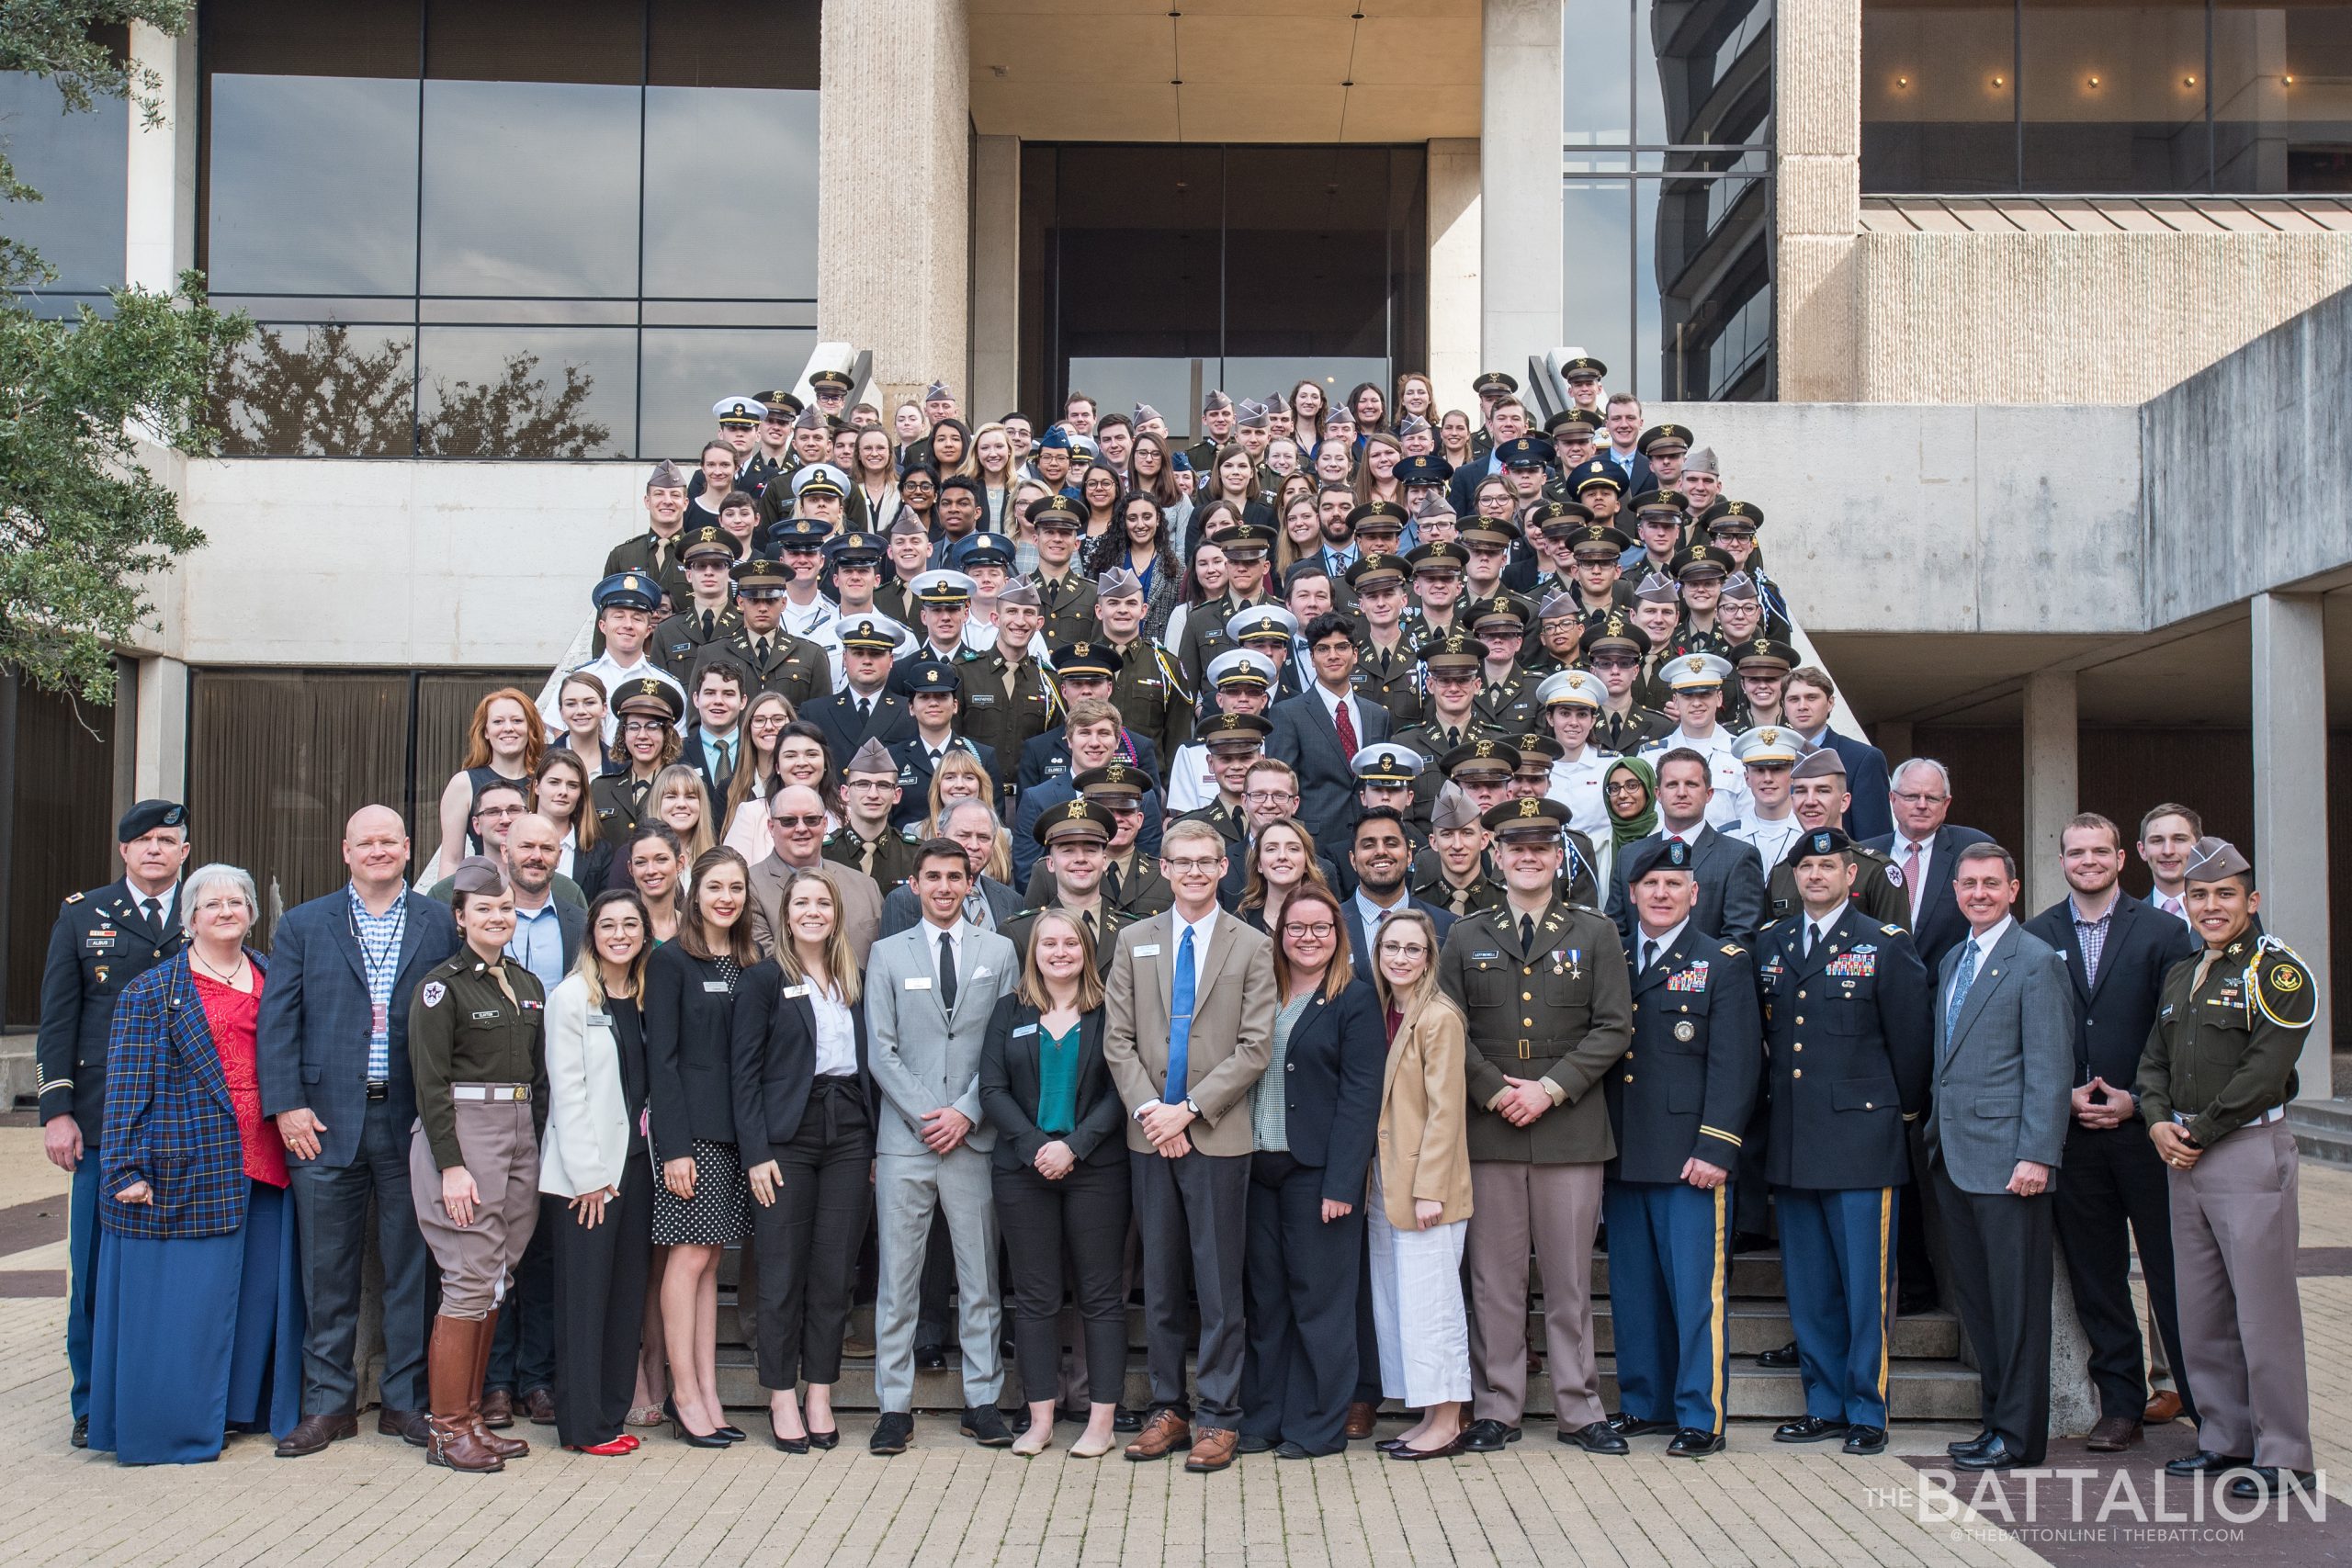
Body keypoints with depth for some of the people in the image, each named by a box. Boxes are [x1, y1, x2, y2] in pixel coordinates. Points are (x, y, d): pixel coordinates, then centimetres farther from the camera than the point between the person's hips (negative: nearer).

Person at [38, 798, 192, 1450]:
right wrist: (56, 1110, -3)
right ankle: (94, 1404, 15)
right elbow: (57, 1020, 6)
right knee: (96, 1268, 4)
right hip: (104, 1122, 0)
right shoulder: (82, 915, 8)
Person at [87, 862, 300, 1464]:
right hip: (189, 1166, -4)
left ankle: (242, 1405, 21)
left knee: (260, 1291, 8)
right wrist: (127, 1168, -10)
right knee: (184, 1295, -1)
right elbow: (127, 1086, -3)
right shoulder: (151, 991, 2)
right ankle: (174, 1421, 10)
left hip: (266, 1165, 4)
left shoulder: (274, 979, 13)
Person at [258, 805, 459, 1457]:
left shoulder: (442, 924, 6)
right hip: (326, 1122, 1)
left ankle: (407, 1401, 16)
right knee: (327, 1272, 7)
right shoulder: (303, 925, 8)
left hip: (413, 1121, 0)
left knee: (412, 1267, 5)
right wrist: (287, 1106, -7)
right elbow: (277, 1021, 3)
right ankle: (329, 1404, 18)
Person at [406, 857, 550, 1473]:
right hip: (461, 1133, -7)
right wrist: (451, 1165, -17)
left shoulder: (528, 985, 14)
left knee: (493, 1284, 9)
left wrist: (539, 1146, 10)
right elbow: (430, 1081, -11)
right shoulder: (442, 985, -6)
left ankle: (471, 1417, 17)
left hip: (520, 1135, 7)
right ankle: (447, 1431, 2)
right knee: (469, 1284, -7)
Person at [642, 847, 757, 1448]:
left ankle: (706, 1391, 11)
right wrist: (674, 1145, -15)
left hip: (735, 1130, 6)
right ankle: (686, 1396, 2)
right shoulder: (670, 961, -3)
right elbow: (661, 1057, -8)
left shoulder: (750, 966, 13)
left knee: (709, 1259, 8)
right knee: (690, 1256, -4)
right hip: (689, 1128, -5)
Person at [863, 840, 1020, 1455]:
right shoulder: (887, 954, 8)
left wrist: (966, 1112, -8)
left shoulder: (999, 953, 9)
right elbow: (881, 1049, 3)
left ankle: (982, 1399, 14)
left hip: (974, 1135, 0)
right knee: (897, 1278, 2)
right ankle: (894, 1405, 9)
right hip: (904, 1137, 0)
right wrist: (925, 1115, -7)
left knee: (980, 1277, 6)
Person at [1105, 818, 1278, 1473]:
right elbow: (1118, 1040, 6)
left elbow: (1254, 1048, -4)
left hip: (1218, 1136, -3)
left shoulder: (1252, 947, 2)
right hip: (1150, 1136, 3)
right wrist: (1149, 1109, -8)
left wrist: (1189, 1109, -11)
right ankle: (1168, 1408, 19)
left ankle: (1219, 1417, 8)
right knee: (1159, 1281, 9)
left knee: (1219, 1283, 0)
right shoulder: (1135, 941, 10)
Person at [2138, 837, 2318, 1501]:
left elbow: (2265, 1071, -16)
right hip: (2184, 1157, 8)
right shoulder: (2181, 976, 17)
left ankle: (2283, 1457, 3)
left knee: (2264, 1309, -4)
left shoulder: (2278, 971, -7)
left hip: (2250, 1149, -7)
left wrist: (2200, 1133, -13)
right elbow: (2155, 1060, 17)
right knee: (2199, 1309, 11)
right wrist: (2159, 1122, -2)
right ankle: (2225, 1437, 23)